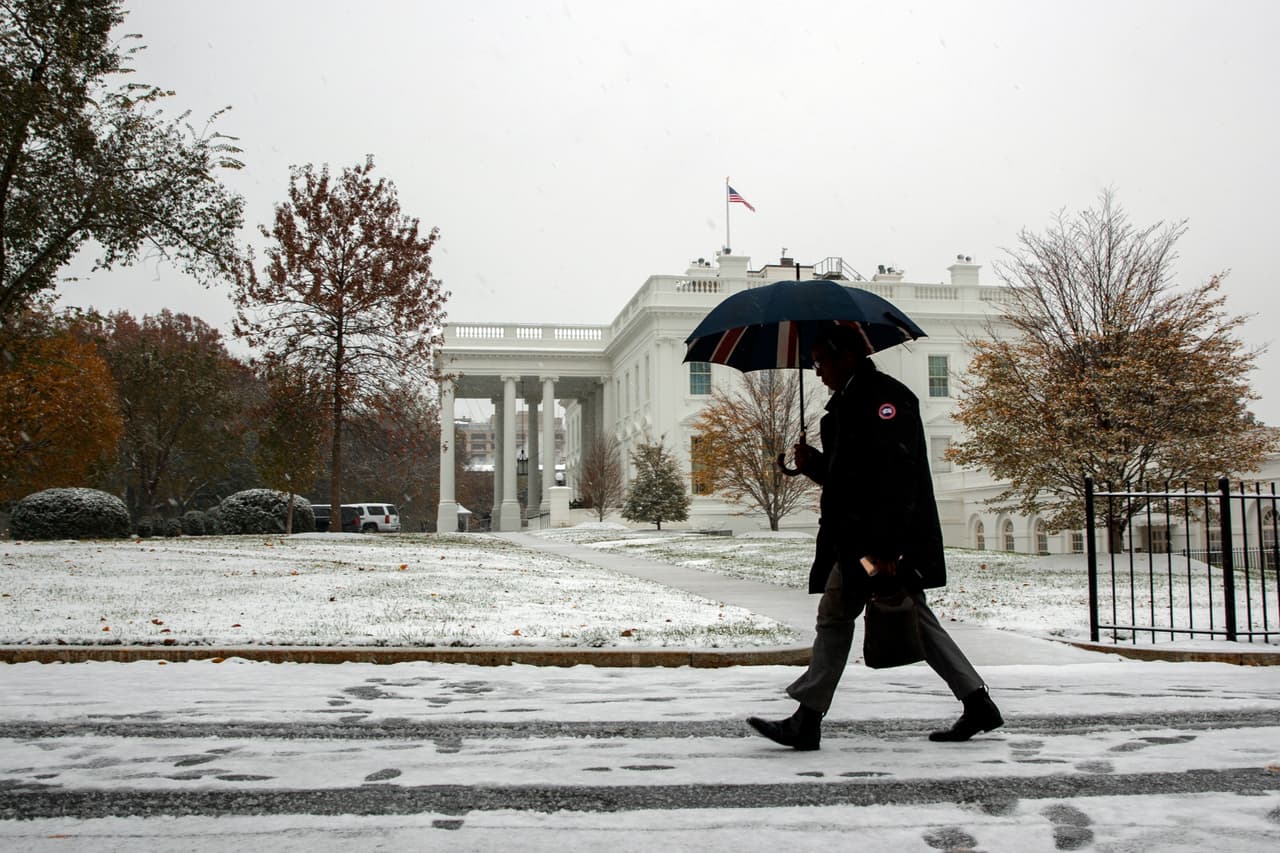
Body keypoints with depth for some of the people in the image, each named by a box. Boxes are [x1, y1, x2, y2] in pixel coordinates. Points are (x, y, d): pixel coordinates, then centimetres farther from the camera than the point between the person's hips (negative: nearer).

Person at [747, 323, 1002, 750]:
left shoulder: (882, 396, -12)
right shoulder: (851, 401, 20)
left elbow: (896, 475, -22)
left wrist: (882, 546, -27)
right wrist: (812, 462, 7)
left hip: (877, 539, -11)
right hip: (857, 535, 11)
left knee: (834, 615, -7)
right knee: (914, 620, 12)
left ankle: (806, 721, -2)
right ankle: (978, 705, 17)